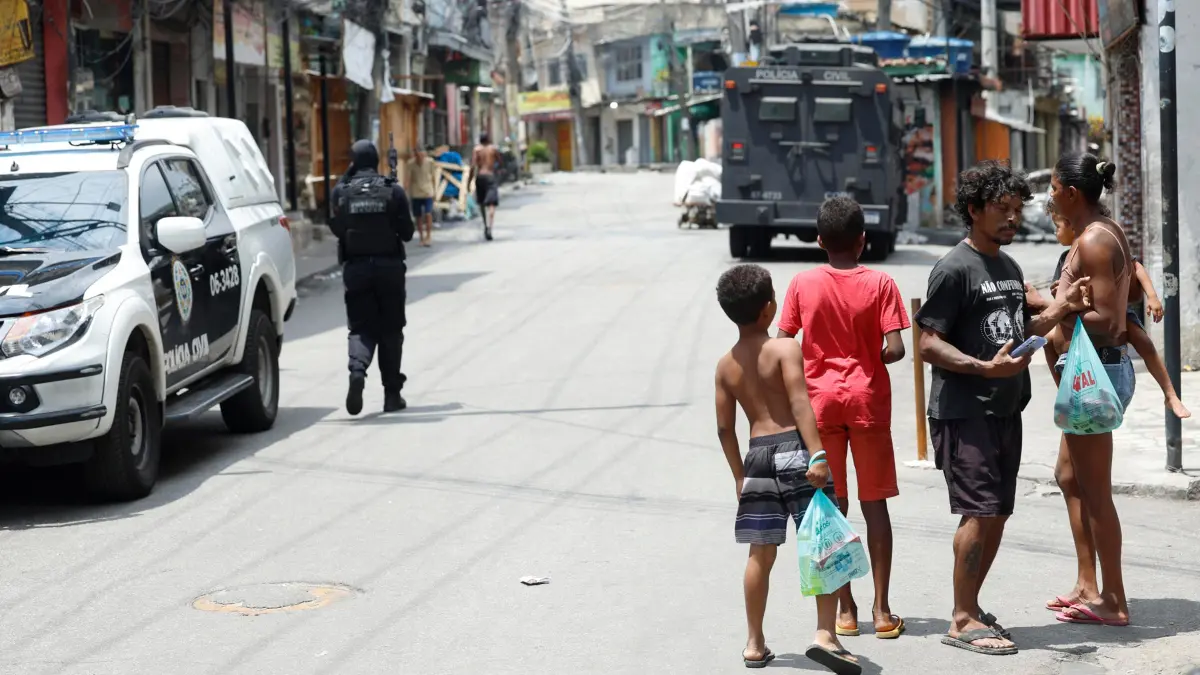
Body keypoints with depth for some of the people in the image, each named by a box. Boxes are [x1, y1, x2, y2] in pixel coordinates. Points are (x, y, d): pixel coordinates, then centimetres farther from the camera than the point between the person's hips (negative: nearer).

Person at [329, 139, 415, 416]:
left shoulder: (341, 192, -3)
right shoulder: (393, 190, -5)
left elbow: (337, 229, 9)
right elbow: (407, 232, -3)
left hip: (355, 268, 0)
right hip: (389, 266, 0)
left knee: (361, 327, 6)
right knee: (390, 330, 10)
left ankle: (357, 369, -24)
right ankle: (392, 394, 12)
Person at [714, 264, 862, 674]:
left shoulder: (726, 365, 10)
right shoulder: (786, 349, -5)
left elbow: (725, 428, 12)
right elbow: (800, 405, -17)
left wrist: (739, 475, 22)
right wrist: (817, 454, -23)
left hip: (757, 456, 5)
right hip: (793, 449, -5)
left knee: (760, 554, 11)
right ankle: (825, 634, -13)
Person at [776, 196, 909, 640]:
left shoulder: (803, 285, -4)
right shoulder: (879, 284, -7)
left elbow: (782, 347, -4)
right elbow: (895, 349, -13)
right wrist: (870, 358, 8)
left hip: (820, 400, 1)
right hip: (868, 401, -1)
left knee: (831, 506, 8)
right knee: (875, 505, 6)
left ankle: (845, 609, 10)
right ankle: (882, 610, 6)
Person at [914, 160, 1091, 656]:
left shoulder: (1010, 269, 16)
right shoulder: (954, 269, -11)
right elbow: (928, 345, -15)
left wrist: (1060, 308, 9)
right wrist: (985, 368, -26)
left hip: (1006, 409, 9)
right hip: (964, 411, -8)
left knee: (997, 515, 10)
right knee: (980, 512, -11)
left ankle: (969, 608, 21)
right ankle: (962, 621, -4)